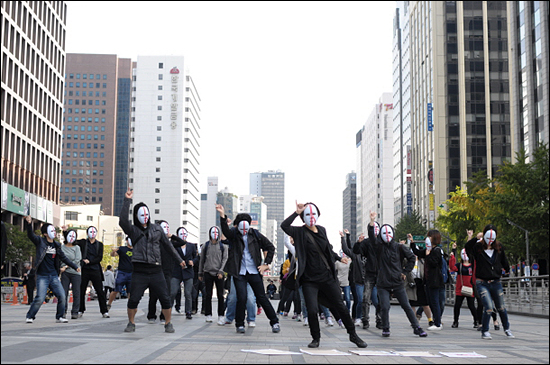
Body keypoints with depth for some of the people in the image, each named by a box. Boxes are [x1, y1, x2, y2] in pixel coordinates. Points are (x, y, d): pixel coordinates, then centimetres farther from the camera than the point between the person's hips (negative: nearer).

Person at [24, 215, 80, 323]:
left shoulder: (56, 245, 12)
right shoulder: (40, 241, -2)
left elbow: (64, 257, 19)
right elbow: (30, 235, -19)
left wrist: (75, 267, 19)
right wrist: (29, 224, -37)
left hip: (54, 276, 5)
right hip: (42, 276, -5)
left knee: (62, 296, 0)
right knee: (40, 298, -13)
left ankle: (60, 317, 14)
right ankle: (30, 316, 5)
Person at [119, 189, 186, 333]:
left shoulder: (157, 228, 14)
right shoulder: (133, 230, 6)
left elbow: (167, 245, 21)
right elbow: (123, 220, -14)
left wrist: (179, 260, 23)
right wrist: (127, 200, -15)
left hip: (156, 271, 2)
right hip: (139, 272, -2)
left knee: (165, 299, 0)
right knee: (133, 300, -6)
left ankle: (168, 324, 16)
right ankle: (131, 323, 16)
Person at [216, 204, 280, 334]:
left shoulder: (255, 234, 2)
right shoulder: (233, 234, -1)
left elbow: (270, 247, 10)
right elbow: (225, 231, -25)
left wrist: (266, 264, 3)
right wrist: (222, 216, -42)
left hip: (254, 271, 1)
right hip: (239, 272, -1)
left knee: (262, 298, 4)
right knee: (241, 298, -9)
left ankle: (274, 322, 16)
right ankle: (240, 324, 10)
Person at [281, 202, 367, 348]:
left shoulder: (322, 230, 8)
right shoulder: (300, 232, -5)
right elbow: (284, 225, -24)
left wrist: (339, 258, 30)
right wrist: (297, 212, -24)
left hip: (327, 277, 4)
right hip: (309, 280, -3)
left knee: (340, 306, 8)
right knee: (312, 310, -10)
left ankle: (353, 335, 23)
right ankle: (316, 338, 13)